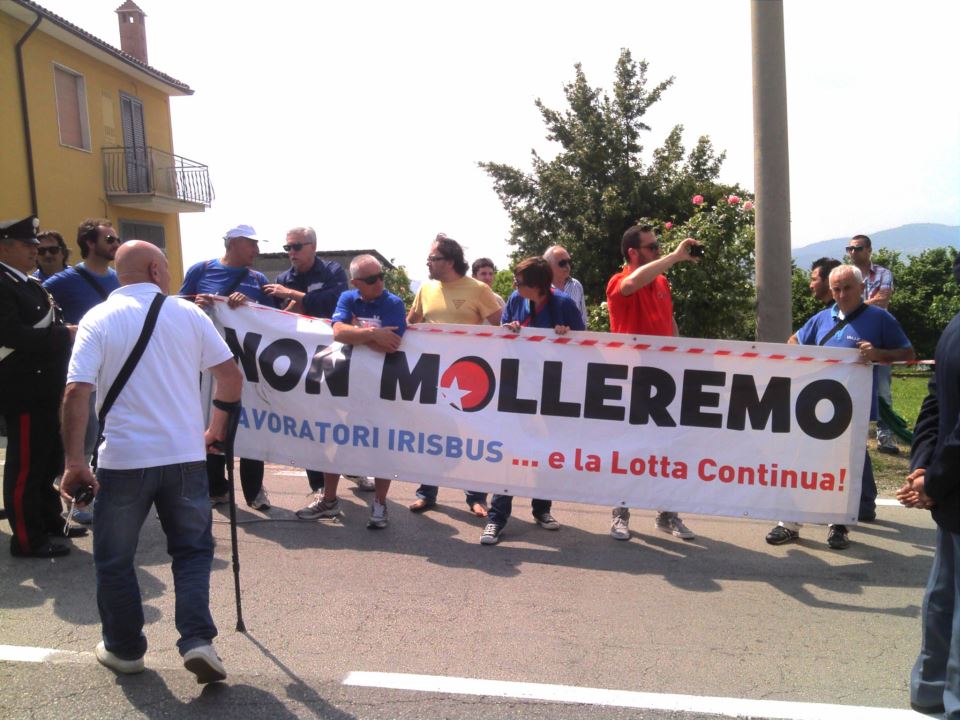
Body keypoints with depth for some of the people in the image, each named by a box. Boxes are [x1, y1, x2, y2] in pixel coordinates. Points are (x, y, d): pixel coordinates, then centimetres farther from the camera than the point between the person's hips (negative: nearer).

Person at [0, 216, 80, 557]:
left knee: (48, 458, 19)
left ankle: (50, 520, 33)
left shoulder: (31, 283, 16)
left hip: (45, 387, 10)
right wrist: (65, 334, -20)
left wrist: (66, 331, 3)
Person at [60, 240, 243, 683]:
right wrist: (216, 428, 17)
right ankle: (197, 641, 4)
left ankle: (125, 649, 28)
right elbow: (231, 375, 4)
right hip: (185, 455, 1)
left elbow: (76, 392, -12)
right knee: (193, 549, 16)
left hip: (124, 459, -1)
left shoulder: (98, 319, -2)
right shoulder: (189, 313, 3)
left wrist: (75, 463, -9)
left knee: (115, 559, 17)